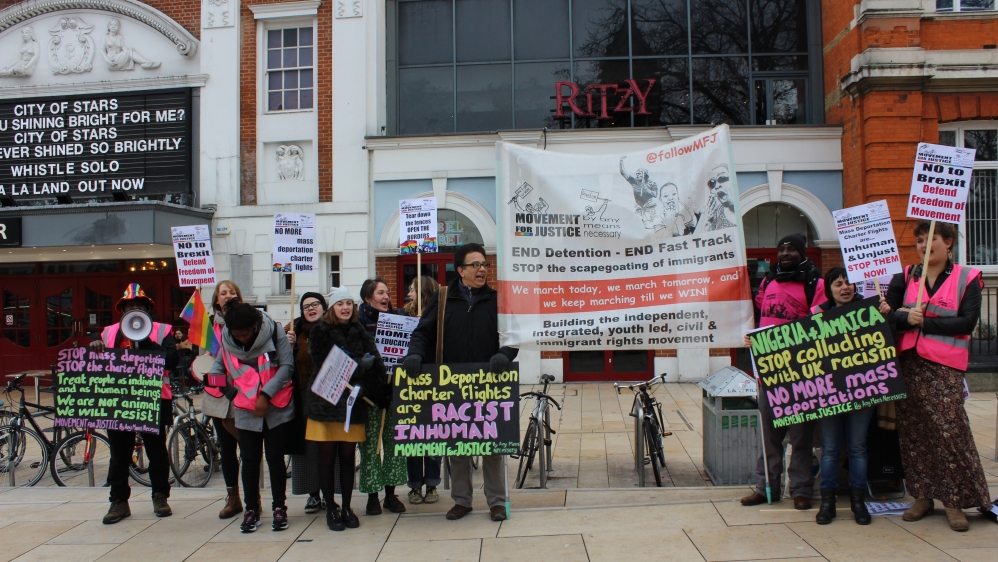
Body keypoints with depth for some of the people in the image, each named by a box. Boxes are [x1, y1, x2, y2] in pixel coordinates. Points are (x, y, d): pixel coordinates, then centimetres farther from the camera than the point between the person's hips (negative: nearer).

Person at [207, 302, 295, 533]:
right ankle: (251, 510, 18)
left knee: (275, 457, 3)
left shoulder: (274, 331, -13)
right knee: (250, 460, 6)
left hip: (277, 408, -2)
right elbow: (219, 364, 8)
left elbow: (287, 366, -14)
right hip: (246, 410, 2)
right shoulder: (226, 338, -2)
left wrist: (266, 394, -19)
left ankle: (279, 508, 16)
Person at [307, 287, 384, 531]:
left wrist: (363, 389, -16)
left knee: (348, 457, 7)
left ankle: (346, 508, 18)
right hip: (325, 403, -2)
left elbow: (376, 365, -1)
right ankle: (331, 509, 13)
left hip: (352, 404, 2)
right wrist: (359, 366, -13)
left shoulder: (361, 333, 8)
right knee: (327, 458, 3)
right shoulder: (320, 333, 1)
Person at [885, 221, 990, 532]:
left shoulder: (966, 278, 3)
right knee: (912, 431, 6)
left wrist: (924, 322, -14)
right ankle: (922, 496, 16)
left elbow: (967, 322, -8)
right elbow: (887, 312, 1)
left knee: (949, 430, -8)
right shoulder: (905, 277, 12)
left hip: (945, 366, -3)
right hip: (909, 363, 3)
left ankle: (954, 501, 3)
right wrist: (906, 318, -19)